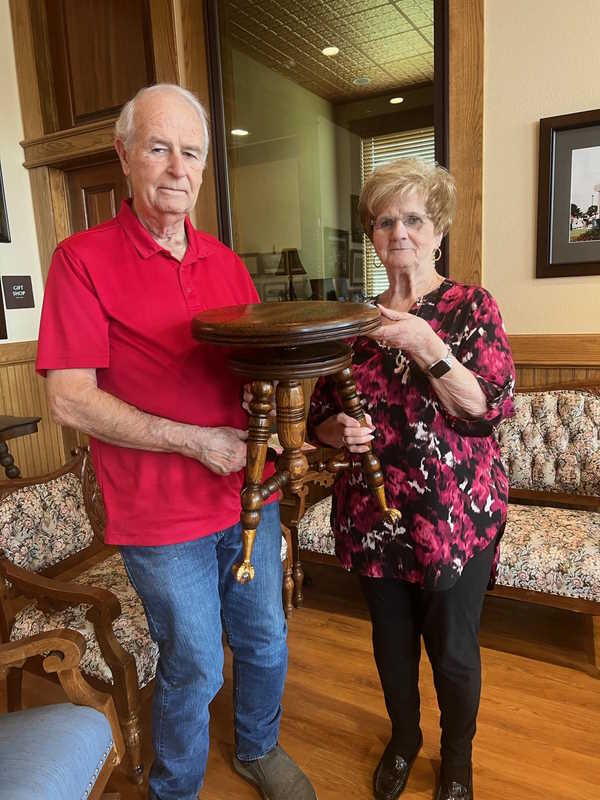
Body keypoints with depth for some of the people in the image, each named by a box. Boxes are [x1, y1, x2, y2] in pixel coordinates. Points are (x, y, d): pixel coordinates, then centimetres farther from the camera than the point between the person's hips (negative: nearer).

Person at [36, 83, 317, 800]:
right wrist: (195, 441, -19)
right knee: (194, 669, 13)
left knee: (264, 641, 22)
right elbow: (70, 400, -15)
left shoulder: (225, 262, 7)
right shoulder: (83, 259, -9)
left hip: (251, 497, 6)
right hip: (163, 517, -5)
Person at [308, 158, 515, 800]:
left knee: (452, 651, 12)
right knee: (391, 642, 19)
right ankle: (403, 738, 50)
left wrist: (426, 346, -27)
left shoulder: (472, 308, -5)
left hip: (457, 518, -2)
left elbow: (492, 410, -16)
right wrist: (341, 431, -15)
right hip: (373, 517, 3)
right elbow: (320, 416, 7)